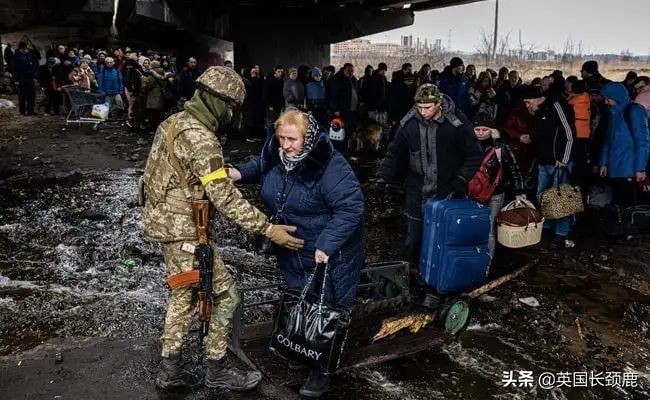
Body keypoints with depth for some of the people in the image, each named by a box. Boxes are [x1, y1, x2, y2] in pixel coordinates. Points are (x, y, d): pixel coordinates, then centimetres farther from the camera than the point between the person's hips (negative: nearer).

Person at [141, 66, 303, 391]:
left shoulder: (175, 122, 7)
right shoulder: (200, 139, -23)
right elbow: (225, 198, -26)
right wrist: (268, 229, -24)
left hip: (165, 220, 10)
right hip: (183, 230, -10)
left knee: (184, 295, 20)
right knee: (224, 295, 2)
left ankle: (169, 369, 29)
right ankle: (216, 370, 16)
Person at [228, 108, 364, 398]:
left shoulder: (329, 166, -30)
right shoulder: (275, 152, -7)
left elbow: (350, 208, -30)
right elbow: (260, 166, 16)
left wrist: (326, 245, -33)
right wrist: (240, 173, -5)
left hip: (328, 250, -7)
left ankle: (322, 369, 19)